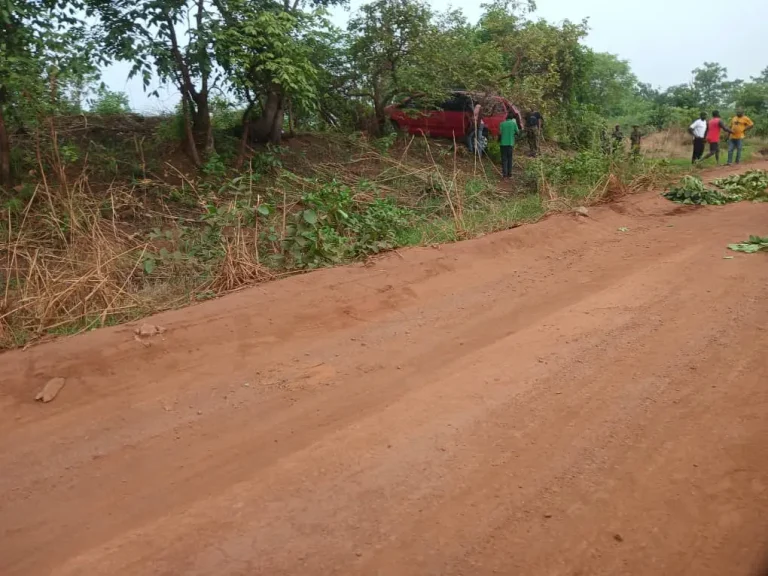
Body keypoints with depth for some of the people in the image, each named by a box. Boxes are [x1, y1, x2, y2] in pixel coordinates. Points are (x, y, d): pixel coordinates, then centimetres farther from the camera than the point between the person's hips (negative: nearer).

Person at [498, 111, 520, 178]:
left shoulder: (502, 124, 1)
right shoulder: (513, 123, 1)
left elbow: (500, 133, -6)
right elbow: (517, 132, 4)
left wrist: (499, 140, 11)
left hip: (503, 143, 0)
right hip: (510, 143, 0)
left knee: (504, 158, 1)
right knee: (510, 158, 12)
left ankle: (504, 173, -6)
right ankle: (509, 173, 13)